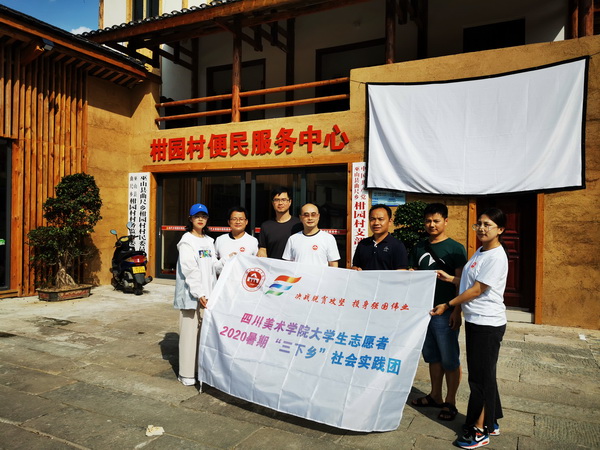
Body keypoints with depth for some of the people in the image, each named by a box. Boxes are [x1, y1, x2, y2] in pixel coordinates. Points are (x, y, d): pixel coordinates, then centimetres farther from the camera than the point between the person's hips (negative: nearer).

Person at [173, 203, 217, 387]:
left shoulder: (209, 241, 15)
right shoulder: (187, 241, -6)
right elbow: (189, 270, -15)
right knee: (190, 332, -2)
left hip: (207, 294, 6)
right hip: (191, 294, -6)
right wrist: (198, 294, -20)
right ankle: (186, 373, 8)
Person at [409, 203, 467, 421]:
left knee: (450, 359, 5)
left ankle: (450, 402, 19)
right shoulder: (419, 248, 9)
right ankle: (435, 396, 31)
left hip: (445, 313, -6)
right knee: (432, 356, 17)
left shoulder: (455, 248, -7)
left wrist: (457, 311, -16)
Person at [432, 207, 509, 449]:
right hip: (475, 321, 9)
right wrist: (450, 278, 9)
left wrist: (447, 305, -13)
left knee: (481, 376, 1)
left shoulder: (496, 257, -18)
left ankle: (480, 430, 15)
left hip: (487, 323, -9)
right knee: (483, 374, 18)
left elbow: (477, 290, -18)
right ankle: (490, 422, 33)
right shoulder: (480, 252, 11)